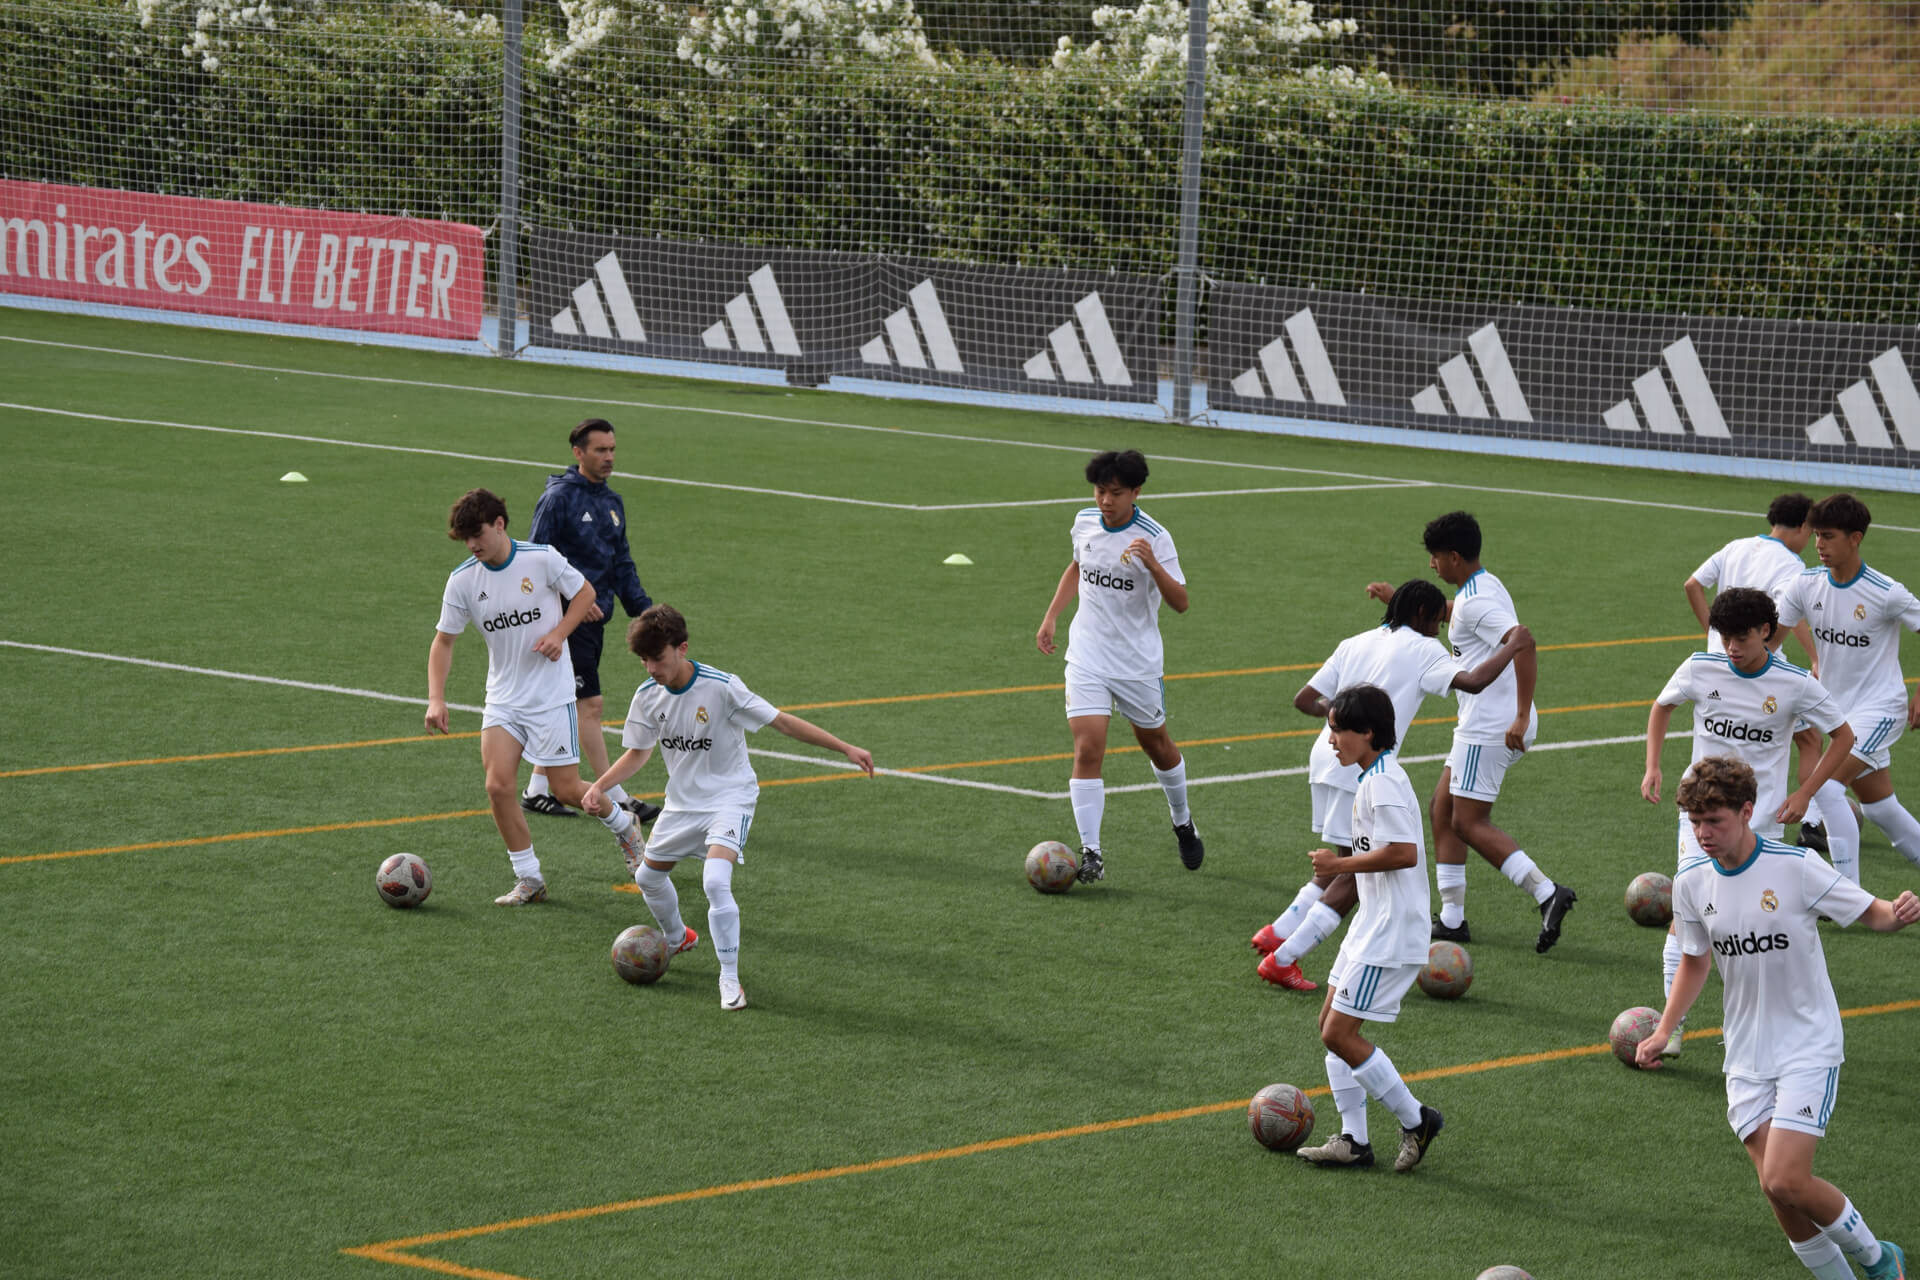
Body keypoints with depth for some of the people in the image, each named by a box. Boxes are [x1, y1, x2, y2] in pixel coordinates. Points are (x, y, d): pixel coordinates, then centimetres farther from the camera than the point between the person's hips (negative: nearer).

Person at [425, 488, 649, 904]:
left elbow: (585, 592, 2)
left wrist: (559, 633, -14)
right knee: (498, 786, -12)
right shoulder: (462, 580, -5)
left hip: (551, 695, -3)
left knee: (566, 789, -2)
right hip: (503, 698, 3)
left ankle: (621, 823, 31)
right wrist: (436, 698, -10)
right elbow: (444, 641, 2)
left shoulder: (542, 559, -13)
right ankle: (529, 880, 2)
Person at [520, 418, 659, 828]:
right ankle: (615, 800, -10)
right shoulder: (558, 498, -11)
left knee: (568, 706, 12)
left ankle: (537, 790, 20)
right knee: (589, 705, -10)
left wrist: (643, 610, 13)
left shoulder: (611, 502, 14)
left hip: (595, 618, 9)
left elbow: (622, 564, 22)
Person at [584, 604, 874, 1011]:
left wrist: (846, 748, -20)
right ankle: (677, 938, 49)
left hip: (730, 797, -6)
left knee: (716, 881, -27)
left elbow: (781, 721, -18)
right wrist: (600, 786, -6)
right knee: (648, 875, 17)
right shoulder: (648, 696, -7)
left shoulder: (720, 687, -23)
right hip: (682, 801, 6)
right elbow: (638, 752, 9)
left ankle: (730, 979, -17)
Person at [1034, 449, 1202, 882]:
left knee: (1156, 744, 16)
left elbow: (1180, 602, -20)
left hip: (1138, 662, -2)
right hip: (1087, 657, 2)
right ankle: (1090, 853, -13)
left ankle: (1183, 823, 43)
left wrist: (1152, 564, -36)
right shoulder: (1085, 522, -1)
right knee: (1087, 749, -12)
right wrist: (1051, 616, 15)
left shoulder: (1154, 537, -16)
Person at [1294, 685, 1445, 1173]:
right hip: (1373, 923, 11)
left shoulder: (1382, 784, -20)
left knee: (1339, 1034, -8)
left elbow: (1405, 853, -28)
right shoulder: (1374, 777, 12)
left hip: (1390, 934, -11)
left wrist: (1341, 864, -18)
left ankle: (1414, 1119, 3)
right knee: (1331, 1021, 12)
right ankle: (1353, 1140, 14)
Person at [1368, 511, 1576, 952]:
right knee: (1443, 808, 14)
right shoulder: (1485, 586, 14)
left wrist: (1522, 716, -33)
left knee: (1469, 823, -6)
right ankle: (1452, 919, 16)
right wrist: (1399, 599, 41)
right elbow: (1448, 616, 38)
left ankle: (1548, 894, -13)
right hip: (1483, 726, 10)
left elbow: (1523, 642, -32)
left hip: (1490, 728, -10)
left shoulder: (1476, 601, -18)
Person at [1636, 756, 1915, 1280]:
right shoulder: (1691, 882, 0)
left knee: (1785, 1181, -17)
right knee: (1776, 1188, -5)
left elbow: (1871, 912, -8)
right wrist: (1663, 1031, 7)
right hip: (1746, 1059, 5)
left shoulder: (1795, 867, -15)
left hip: (1809, 1047, -5)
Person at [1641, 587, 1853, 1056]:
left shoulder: (1794, 684, -9)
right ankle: (1672, 1024, -3)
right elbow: (1662, 707, 17)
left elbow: (1843, 736, 4)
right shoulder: (1701, 669, -4)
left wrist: (1804, 793, -3)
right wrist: (1652, 767, 6)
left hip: (1762, 818, -1)